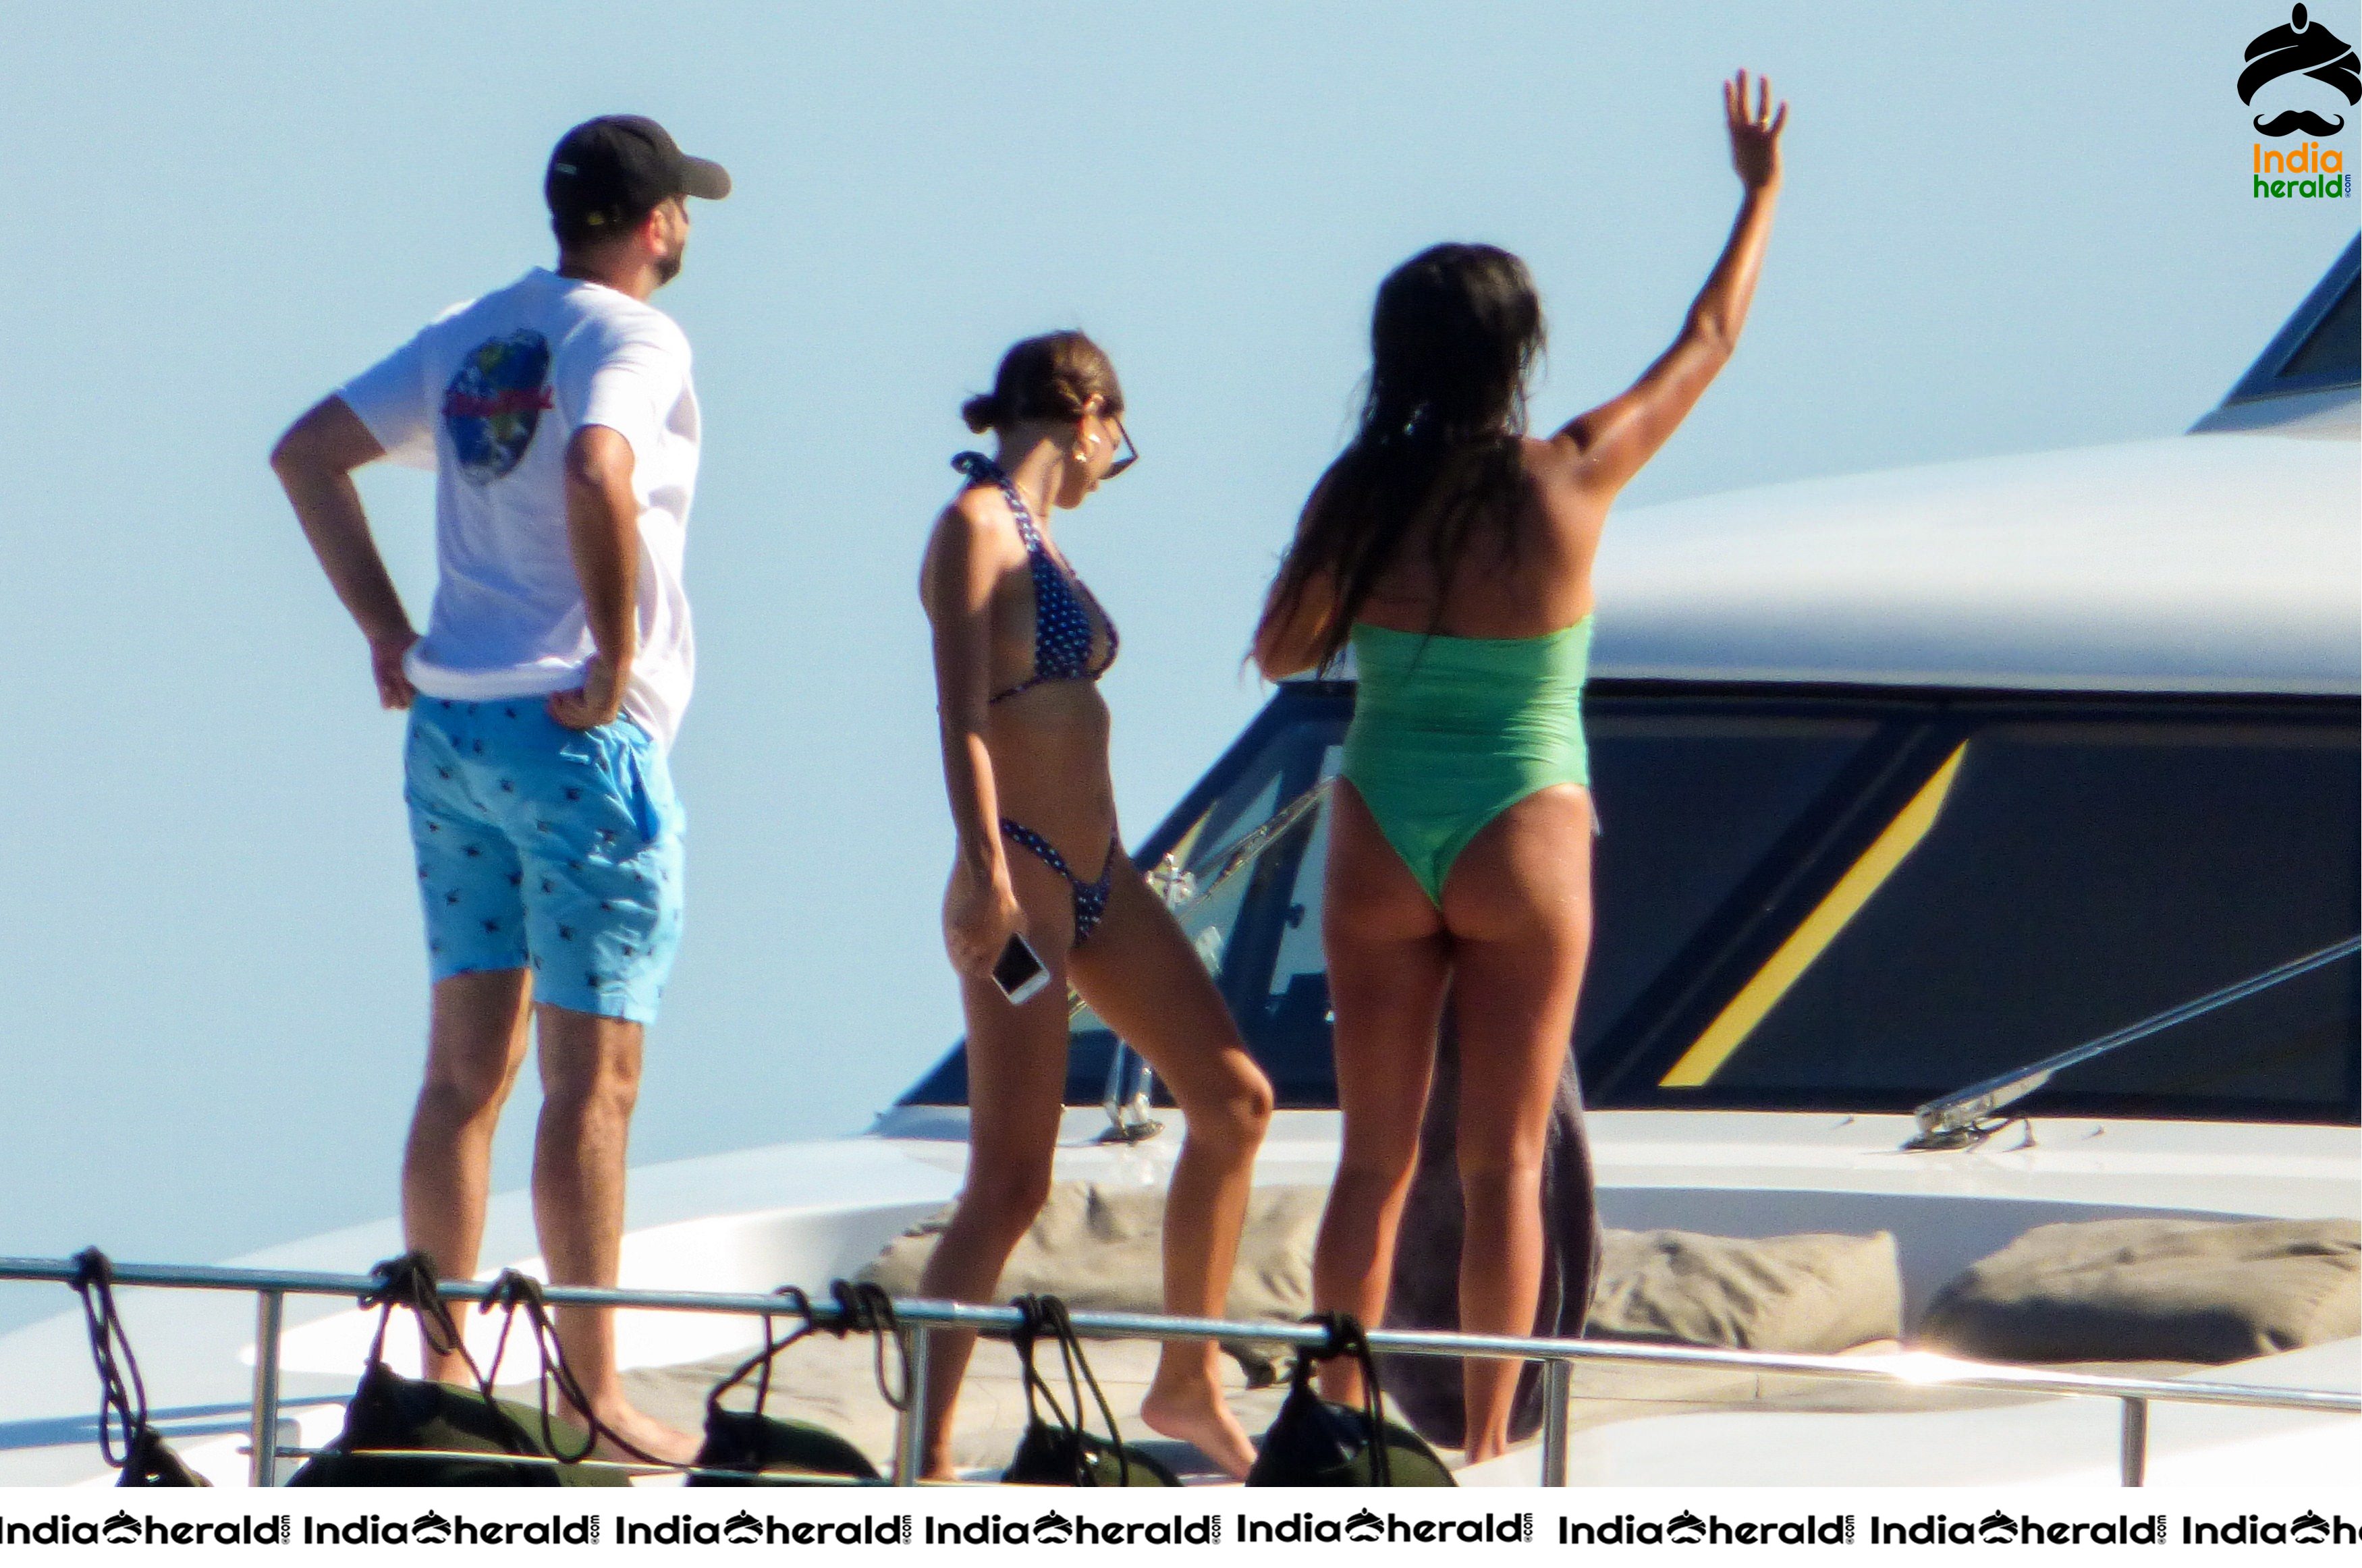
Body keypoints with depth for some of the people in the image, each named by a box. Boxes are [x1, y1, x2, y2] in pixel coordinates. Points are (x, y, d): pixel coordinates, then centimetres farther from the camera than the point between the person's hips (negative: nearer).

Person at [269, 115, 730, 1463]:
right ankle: (595, 1392, -1)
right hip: (581, 743, -8)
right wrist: (616, 666, -21)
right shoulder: (634, 341, -11)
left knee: (468, 1070, 12)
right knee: (593, 1081, -3)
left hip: (451, 735, 8)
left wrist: (388, 630, 13)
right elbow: (595, 478, -31)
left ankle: (443, 1371, 14)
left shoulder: (475, 337, 12)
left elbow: (309, 453, 16)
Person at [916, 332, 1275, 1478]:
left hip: (1097, 879, 9)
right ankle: (924, 1456, -9)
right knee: (1010, 1183, -11)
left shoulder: (1036, 536, 17)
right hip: (1022, 883, -9)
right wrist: (985, 871, -28)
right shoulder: (977, 527, -9)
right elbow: (962, 712, -19)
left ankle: (1188, 1385, 19)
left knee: (1232, 1100, 9)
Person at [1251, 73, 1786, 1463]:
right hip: (1523, 846, -2)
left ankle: (1340, 1429, 8)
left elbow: (1284, 652, 7)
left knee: (1376, 1161, 9)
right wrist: (1761, 195, 16)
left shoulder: (1362, 498, -6)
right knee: (1504, 1163, 4)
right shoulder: (1568, 483, -10)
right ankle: (1487, 1444, 3)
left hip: (1381, 845, 2)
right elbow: (1706, 347, 4)